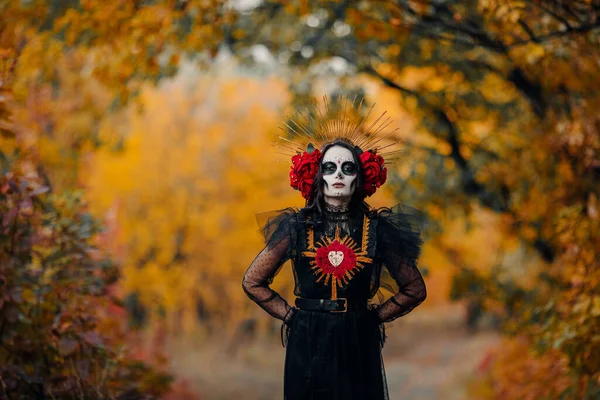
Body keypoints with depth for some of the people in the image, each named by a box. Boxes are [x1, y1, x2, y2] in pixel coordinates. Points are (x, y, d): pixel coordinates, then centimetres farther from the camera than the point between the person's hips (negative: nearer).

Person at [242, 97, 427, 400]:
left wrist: (375, 316, 3)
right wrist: (290, 315, 2)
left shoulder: (377, 228, -1)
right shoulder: (296, 226, -2)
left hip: (358, 347, 0)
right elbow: (252, 282, 6)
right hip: (307, 346, 0)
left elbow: (415, 290, 8)